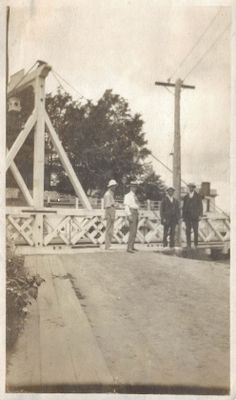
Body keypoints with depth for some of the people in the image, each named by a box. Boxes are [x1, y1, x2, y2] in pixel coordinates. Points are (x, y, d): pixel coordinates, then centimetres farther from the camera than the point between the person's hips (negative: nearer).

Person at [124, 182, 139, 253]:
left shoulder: (135, 196, 20)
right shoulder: (128, 196, -7)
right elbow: (126, 205, -15)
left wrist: (137, 216, 17)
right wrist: (129, 215, -23)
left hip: (136, 214, 9)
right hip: (131, 213, -9)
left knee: (135, 231, 10)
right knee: (132, 231, -16)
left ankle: (132, 246, 16)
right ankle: (129, 248, -17)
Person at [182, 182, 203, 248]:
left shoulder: (198, 196, 5)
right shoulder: (185, 197, 12)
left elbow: (200, 206, 2)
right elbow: (184, 207, 13)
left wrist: (200, 214, -7)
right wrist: (183, 216, 8)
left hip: (195, 216, -2)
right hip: (187, 217, 2)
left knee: (195, 231, -2)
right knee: (188, 231, 0)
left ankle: (196, 244, 5)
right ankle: (188, 245, 3)